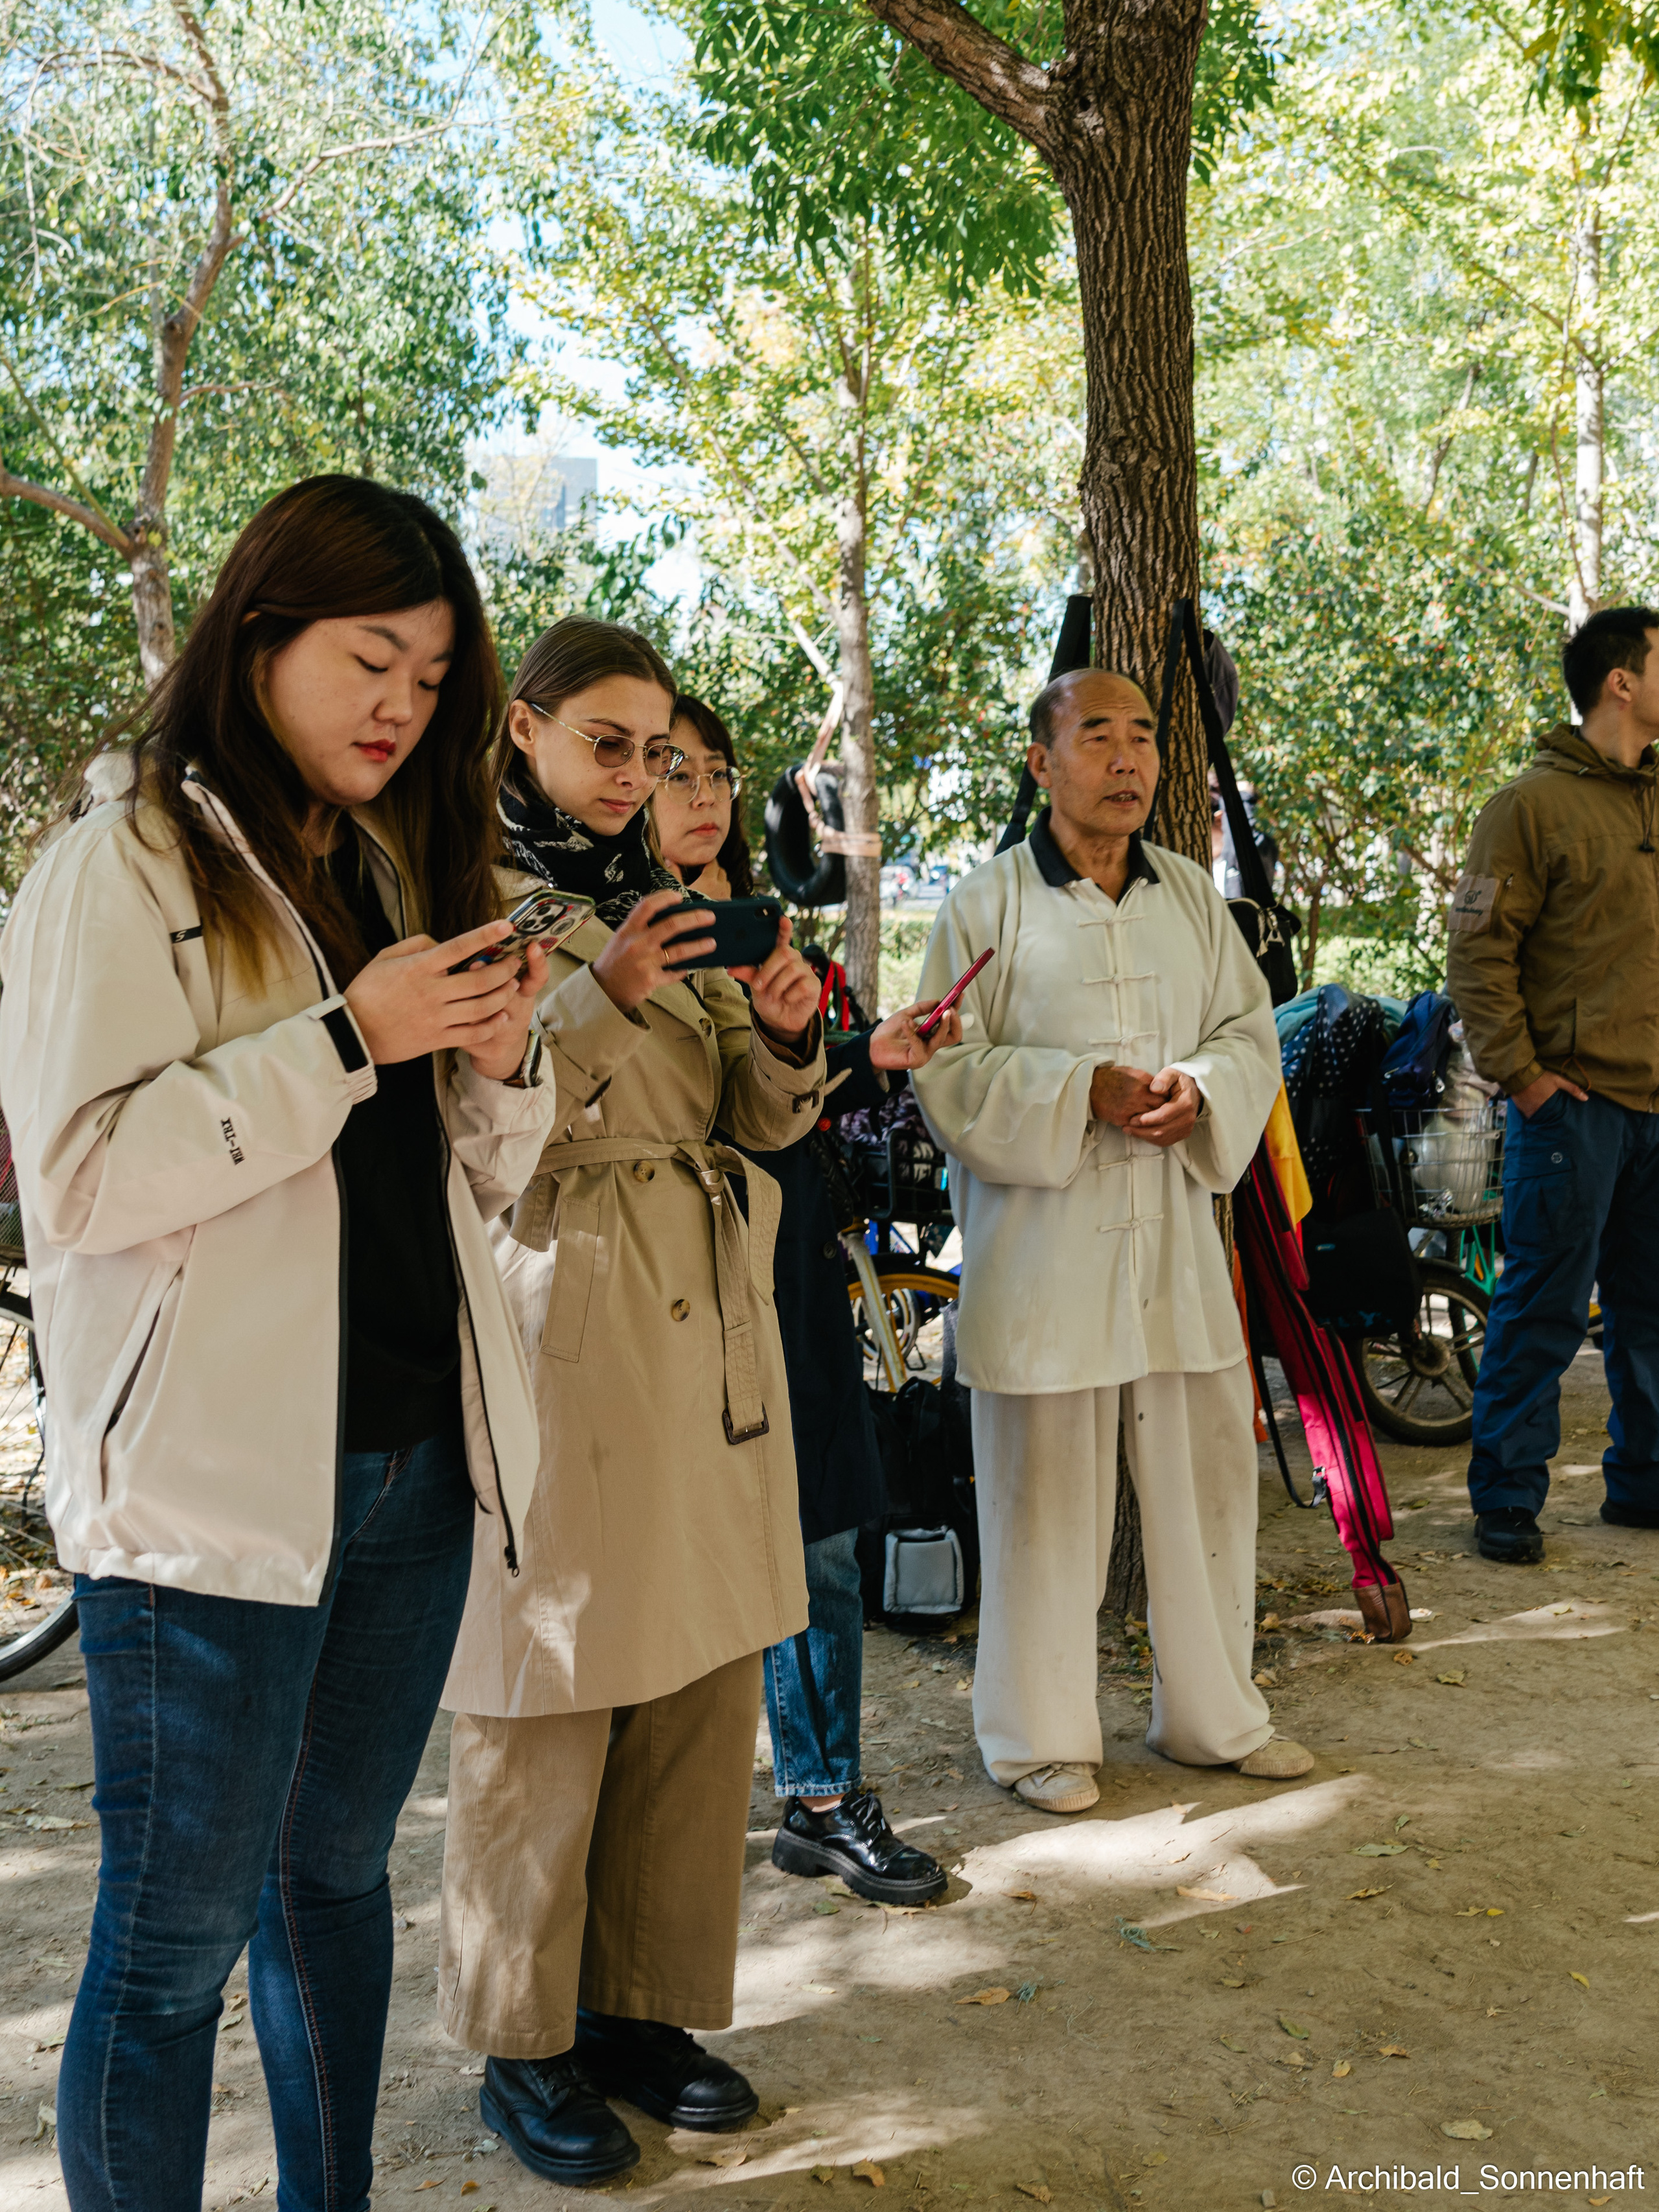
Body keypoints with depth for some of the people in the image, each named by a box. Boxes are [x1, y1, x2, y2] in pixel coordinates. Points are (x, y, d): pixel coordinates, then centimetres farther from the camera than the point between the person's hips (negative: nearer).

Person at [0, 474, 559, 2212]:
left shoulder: (397, 868, 14)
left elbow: (481, 1180, 17)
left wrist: (500, 1066, -4)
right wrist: (348, 1038, -19)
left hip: (409, 1464, 7)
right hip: (214, 1478, -6)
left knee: (337, 1869, 19)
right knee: (176, 1934, 4)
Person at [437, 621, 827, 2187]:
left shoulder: (660, 900, 17)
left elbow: (754, 1121, 17)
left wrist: (778, 1035, -4)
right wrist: (593, 998, -20)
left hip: (706, 1331, 7)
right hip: (561, 1325, -6)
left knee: (702, 1688, 10)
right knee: (553, 1702, 1)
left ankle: (643, 2003, 27)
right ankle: (522, 2042, 20)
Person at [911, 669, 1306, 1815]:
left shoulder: (1193, 894, 10)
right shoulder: (986, 903, -5)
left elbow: (1252, 1029, 13)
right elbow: (949, 1072, -7)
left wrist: (1202, 1090, -9)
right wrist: (1083, 1090, -19)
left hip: (1176, 1229, 5)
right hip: (1040, 1245, -4)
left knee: (1208, 1471, 12)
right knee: (1046, 1494, 4)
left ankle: (1214, 1712, 32)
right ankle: (1043, 1735, 22)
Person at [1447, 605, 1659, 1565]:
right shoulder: (1533, 803, -7)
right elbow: (1478, 952, -10)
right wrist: (1520, 1072, -14)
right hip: (1575, 1099, -7)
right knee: (1546, 1308, -2)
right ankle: (1507, 1496, 9)